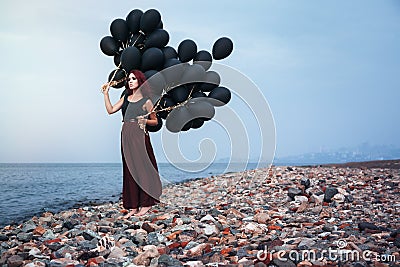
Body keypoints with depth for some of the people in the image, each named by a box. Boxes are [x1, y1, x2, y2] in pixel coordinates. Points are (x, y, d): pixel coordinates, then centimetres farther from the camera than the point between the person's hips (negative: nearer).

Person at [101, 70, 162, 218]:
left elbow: (155, 121, 6)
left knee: (141, 169, -3)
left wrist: (145, 120, -14)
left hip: (139, 136, -5)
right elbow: (111, 110, 10)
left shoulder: (146, 101, 0)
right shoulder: (126, 98, 14)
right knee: (129, 171, 5)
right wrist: (106, 93, 7)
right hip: (126, 136, 5)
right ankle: (133, 207, 11)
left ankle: (146, 204, 7)